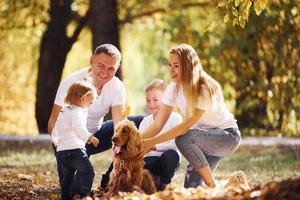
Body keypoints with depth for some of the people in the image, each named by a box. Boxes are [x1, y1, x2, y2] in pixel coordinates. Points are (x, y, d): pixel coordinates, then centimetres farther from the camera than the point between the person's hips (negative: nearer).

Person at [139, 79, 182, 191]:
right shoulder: (145, 122, 10)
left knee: (171, 154, -39)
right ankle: (153, 179, 3)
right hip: (150, 160, 3)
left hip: (167, 161, -3)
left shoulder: (175, 118, -6)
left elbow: (175, 143, -20)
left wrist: (155, 146, -29)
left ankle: (164, 183, -10)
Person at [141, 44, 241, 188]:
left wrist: (151, 142, -34)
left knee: (183, 139, -33)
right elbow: (157, 124, -10)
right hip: (204, 137, 6)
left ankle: (211, 186, -16)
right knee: (191, 188, -9)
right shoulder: (173, 88, -7)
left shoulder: (205, 89, -26)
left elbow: (186, 125, -30)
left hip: (228, 135, -6)